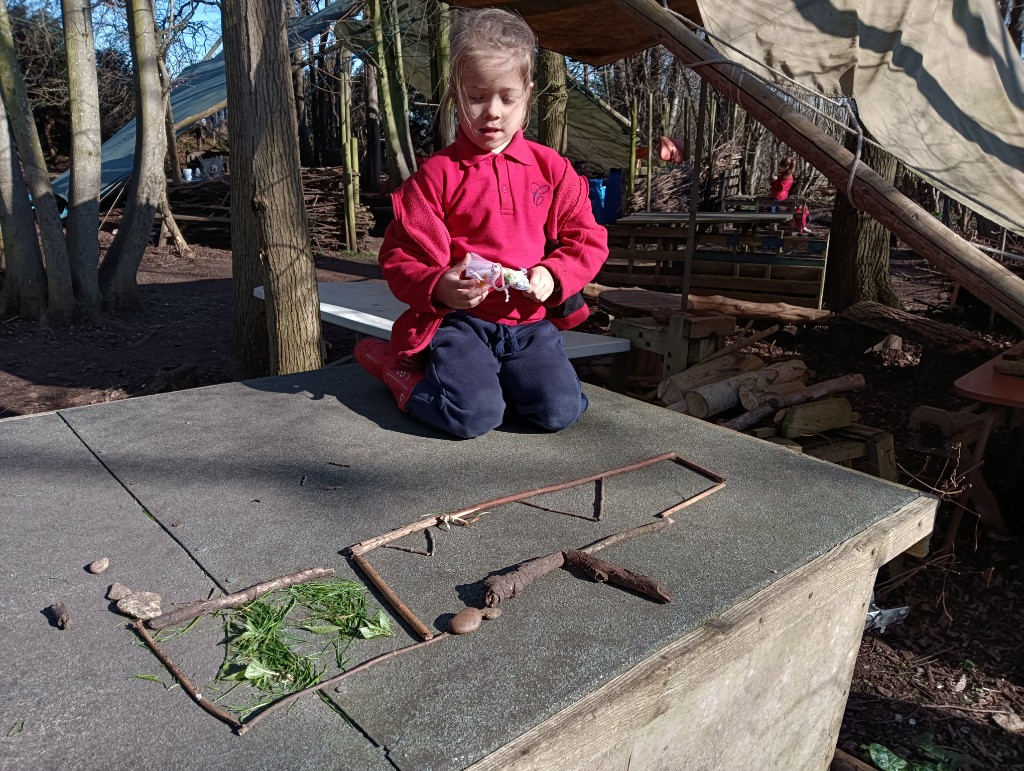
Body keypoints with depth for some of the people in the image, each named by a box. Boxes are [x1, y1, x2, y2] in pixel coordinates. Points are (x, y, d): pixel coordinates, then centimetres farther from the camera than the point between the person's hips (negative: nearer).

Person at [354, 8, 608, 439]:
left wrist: (553, 276, -11)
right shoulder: (436, 175, -1)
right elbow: (401, 257, -2)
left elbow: (588, 240, 9)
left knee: (559, 410, -17)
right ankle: (399, 367, 5)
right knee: (473, 416, -24)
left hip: (530, 321, 4)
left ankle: (491, 373, 12)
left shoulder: (551, 169, 7)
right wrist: (438, 288, -23)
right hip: (459, 320, -3)